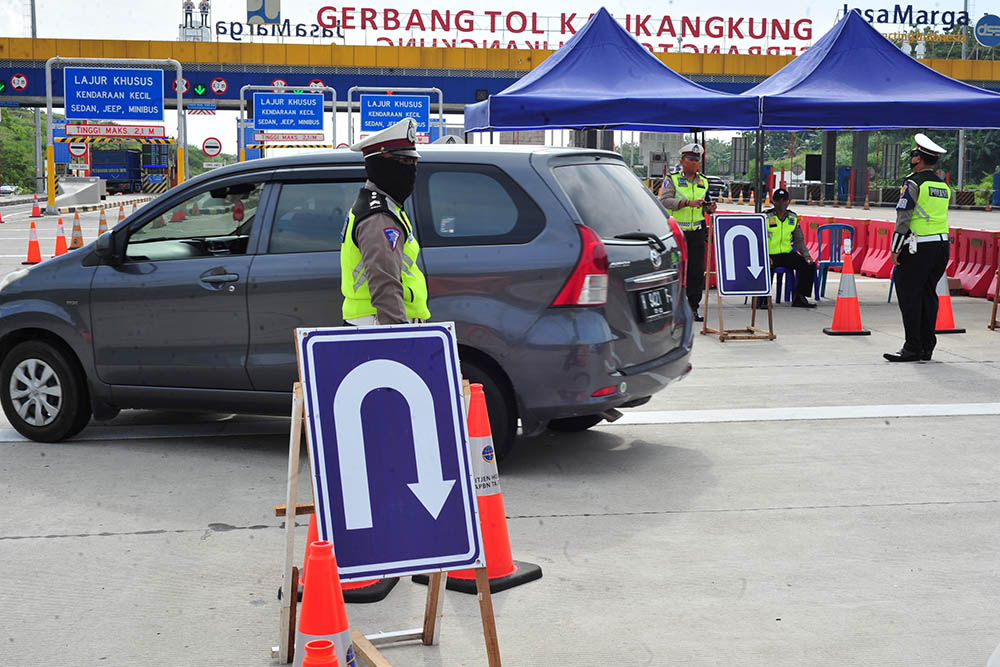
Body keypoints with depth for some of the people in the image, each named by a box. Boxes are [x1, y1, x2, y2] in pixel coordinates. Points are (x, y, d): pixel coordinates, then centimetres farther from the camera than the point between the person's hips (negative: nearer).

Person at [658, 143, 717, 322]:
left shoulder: (703, 182, 14)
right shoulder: (672, 180, -2)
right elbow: (664, 200, -15)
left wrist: (710, 208, 1)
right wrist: (687, 203, -26)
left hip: (697, 232, 4)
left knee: (697, 271, 0)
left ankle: (693, 308, 6)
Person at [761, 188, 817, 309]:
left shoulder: (793, 218, 11)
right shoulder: (766, 217, -4)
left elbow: (799, 240, 16)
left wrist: (806, 255, 0)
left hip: (787, 254, 5)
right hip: (769, 255, -5)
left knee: (808, 265, -16)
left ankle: (800, 298, -7)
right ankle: (763, 300, -20)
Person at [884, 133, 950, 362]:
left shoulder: (913, 183, -10)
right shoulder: (944, 186, 13)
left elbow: (903, 219, -13)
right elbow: (938, 217, 16)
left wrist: (894, 250, -9)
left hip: (918, 248, -8)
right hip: (942, 245, 8)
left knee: (909, 295, -4)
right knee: (928, 295, 12)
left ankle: (912, 348, -6)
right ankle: (927, 347, 14)